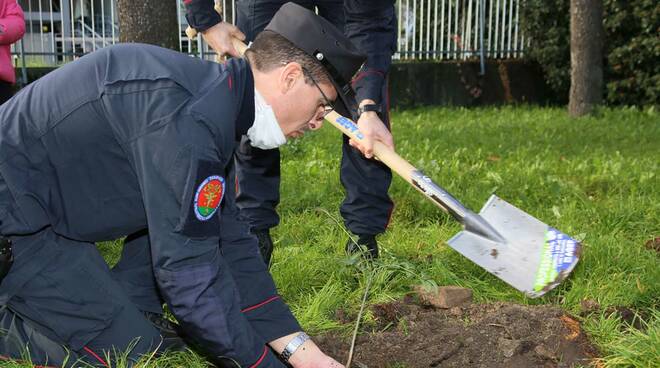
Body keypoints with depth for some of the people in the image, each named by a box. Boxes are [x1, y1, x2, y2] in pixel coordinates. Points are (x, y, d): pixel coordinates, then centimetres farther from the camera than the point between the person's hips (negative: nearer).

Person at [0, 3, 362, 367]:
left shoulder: (220, 96, 4)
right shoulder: (189, 116, -28)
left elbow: (231, 244, 5)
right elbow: (189, 268, -28)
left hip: (40, 207, 10)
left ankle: (127, 319, 7)